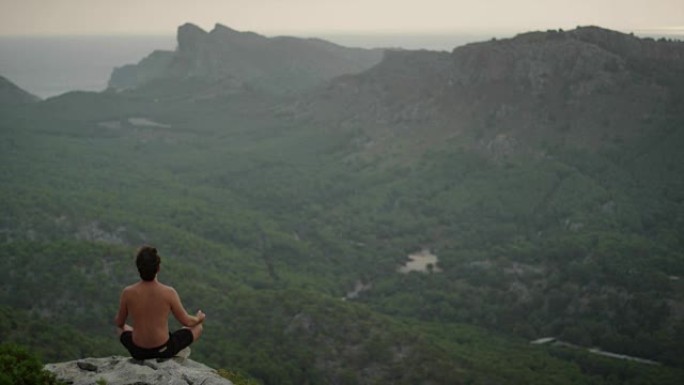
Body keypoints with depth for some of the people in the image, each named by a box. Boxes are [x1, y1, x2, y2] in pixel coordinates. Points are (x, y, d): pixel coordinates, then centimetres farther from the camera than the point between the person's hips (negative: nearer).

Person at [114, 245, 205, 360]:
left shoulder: (127, 293, -16)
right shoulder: (169, 293, -20)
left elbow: (119, 322, 2)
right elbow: (187, 322, -6)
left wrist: (117, 320, 28)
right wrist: (199, 319, 18)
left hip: (138, 351, 2)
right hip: (163, 349, -2)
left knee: (121, 328, 36)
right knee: (197, 327, 26)